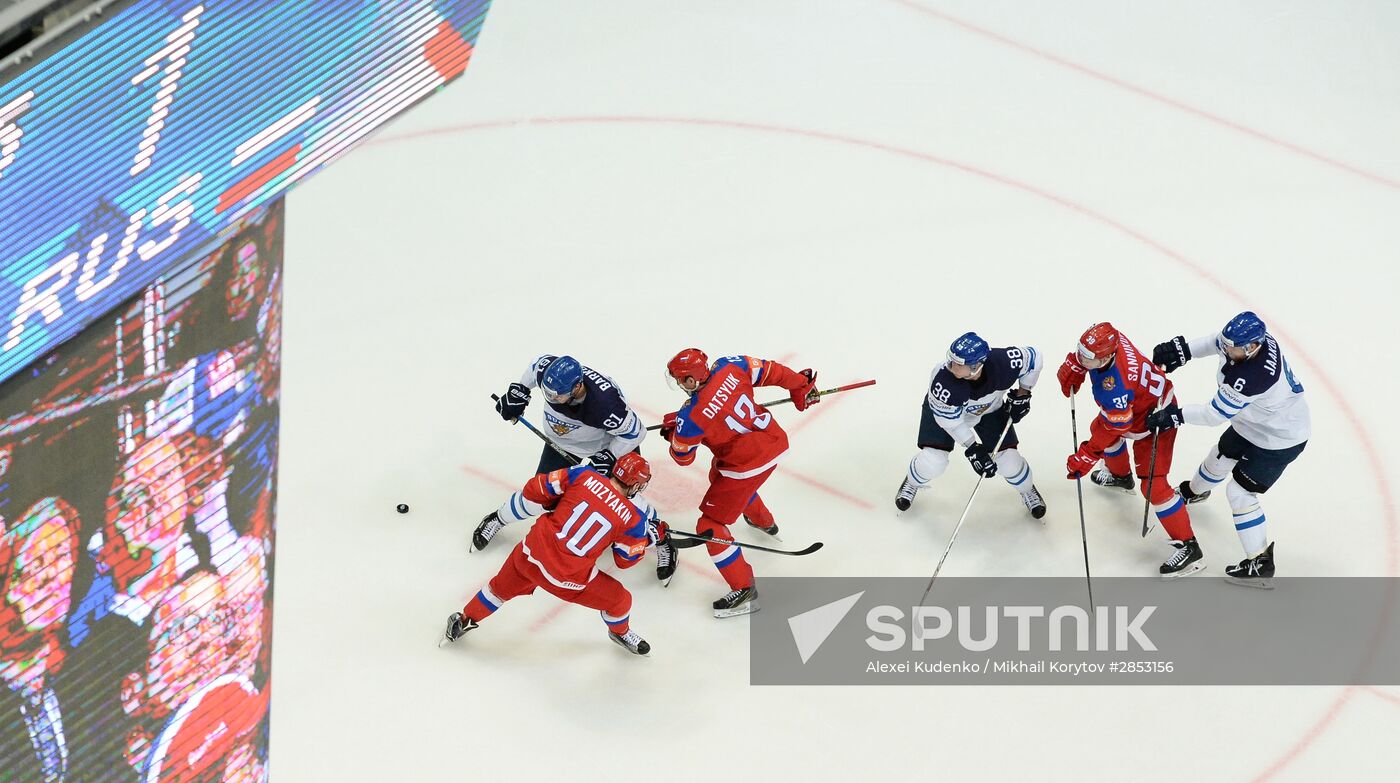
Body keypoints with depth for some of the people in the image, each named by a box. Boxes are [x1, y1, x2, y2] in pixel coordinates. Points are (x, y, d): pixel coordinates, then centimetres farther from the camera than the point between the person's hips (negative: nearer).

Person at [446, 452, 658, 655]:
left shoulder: (583, 475, -7)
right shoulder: (633, 519, -11)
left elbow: (535, 491, -4)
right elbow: (626, 560, 4)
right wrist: (645, 538, 19)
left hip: (530, 554, 3)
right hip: (568, 579, -3)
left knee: (503, 587, 33)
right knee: (618, 599, 23)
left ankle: (465, 619, 50)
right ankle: (621, 632, 50)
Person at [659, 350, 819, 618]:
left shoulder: (693, 417, -25)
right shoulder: (730, 367, -13)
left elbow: (682, 456, -8)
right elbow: (770, 371, -2)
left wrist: (672, 429, 12)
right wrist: (801, 385, 16)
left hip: (749, 463, -9)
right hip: (775, 441, 9)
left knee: (710, 526, 3)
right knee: (719, 475, 40)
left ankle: (744, 591, 4)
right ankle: (764, 522, 66)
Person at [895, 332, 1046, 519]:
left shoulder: (1003, 362, -39)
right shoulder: (942, 380, -43)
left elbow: (1033, 358, -16)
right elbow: (949, 418, -26)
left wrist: (1022, 396, -11)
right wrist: (973, 449, -26)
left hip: (990, 409, 2)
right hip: (944, 409, -2)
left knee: (1007, 458, -4)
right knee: (932, 461, -13)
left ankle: (1028, 490, 31)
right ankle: (912, 483, 25)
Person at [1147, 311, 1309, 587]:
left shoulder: (1250, 377, -42)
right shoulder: (1254, 336, -18)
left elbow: (1216, 414, -32)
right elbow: (1218, 342, 3)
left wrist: (1176, 415, -25)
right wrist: (1185, 349, -10)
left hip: (1279, 440, -10)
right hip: (1253, 423, 10)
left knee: (1240, 492, -6)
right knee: (1221, 456, 28)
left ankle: (1260, 564, 5)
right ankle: (1195, 491, 61)